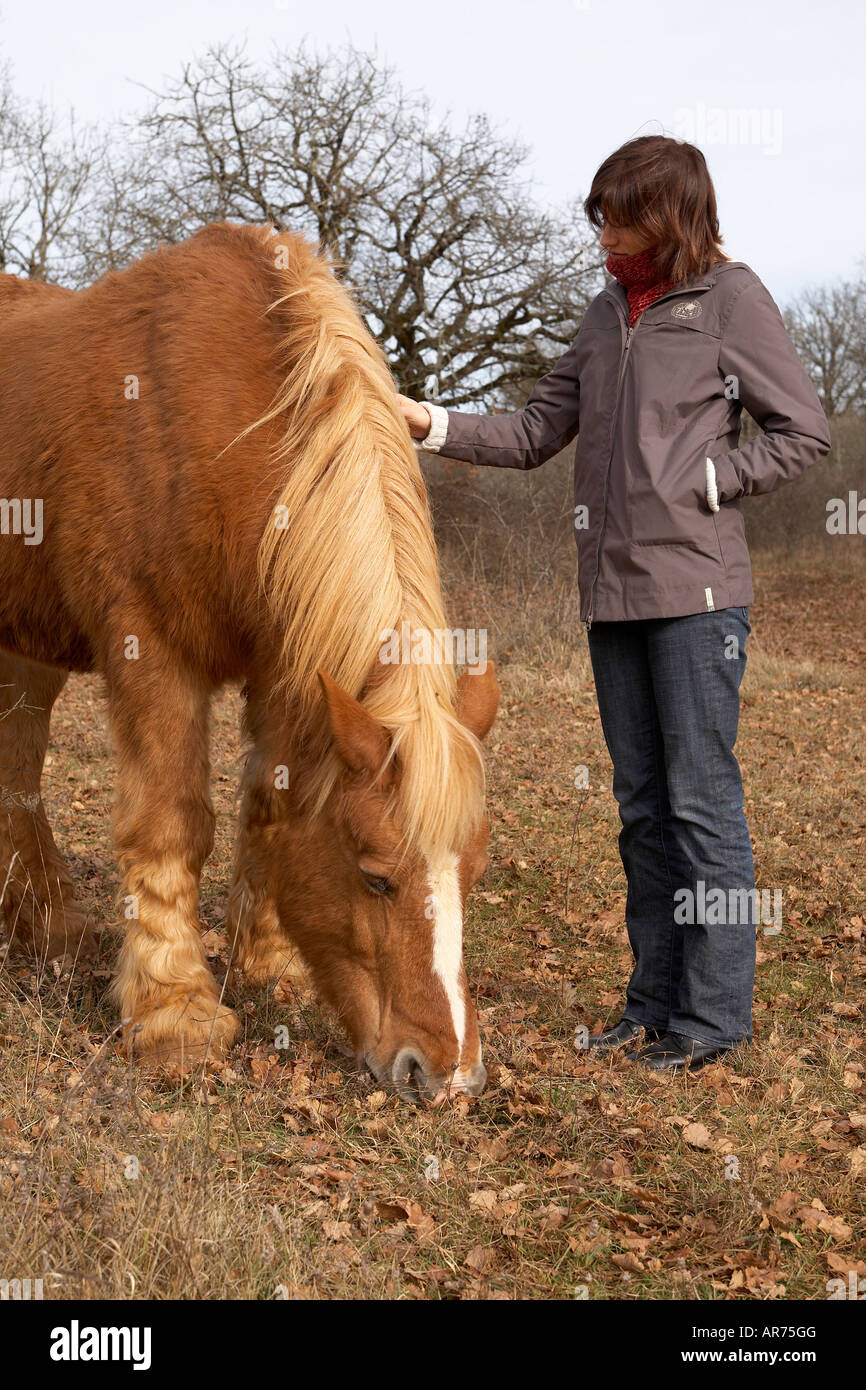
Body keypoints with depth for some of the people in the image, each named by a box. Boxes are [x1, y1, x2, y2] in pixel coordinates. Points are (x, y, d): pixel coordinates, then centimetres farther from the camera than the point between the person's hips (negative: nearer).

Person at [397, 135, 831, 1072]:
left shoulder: (731, 299, -2)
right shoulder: (608, 313, 15)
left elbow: (804, 433, -2)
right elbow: (535, 434, 15)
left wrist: (698, 483, -10)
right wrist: (432, 425, 4)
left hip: (695, 589, -6)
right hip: (613, 591, 6)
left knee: (701, 801, -4)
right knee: (643, 808, 10)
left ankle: (715, 1014, 6)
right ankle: (655, 1003, 19)